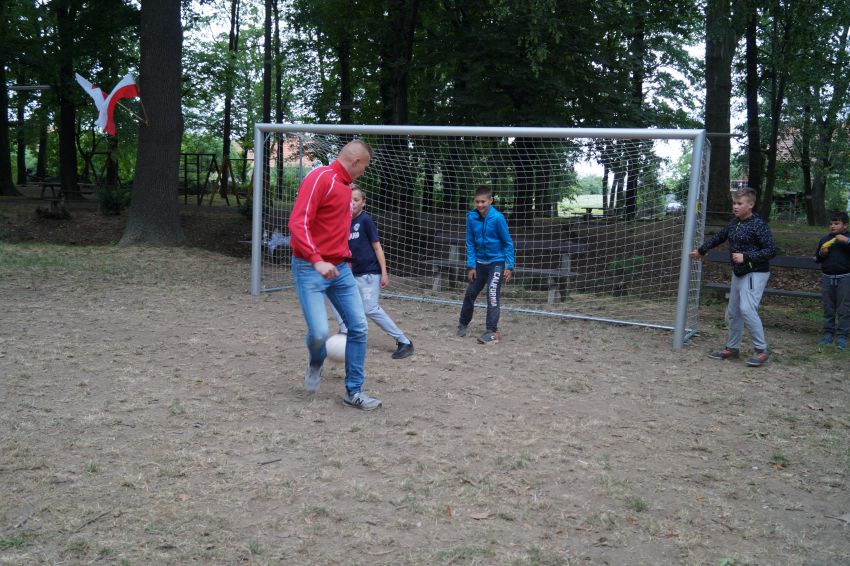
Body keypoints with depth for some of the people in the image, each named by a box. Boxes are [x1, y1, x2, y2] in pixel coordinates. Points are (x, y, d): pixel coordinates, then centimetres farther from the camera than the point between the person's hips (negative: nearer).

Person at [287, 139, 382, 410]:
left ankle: (354, 391, 14)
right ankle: (316, 362, 22)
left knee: (359, 327, 3)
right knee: (319, 333, -14)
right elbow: (298, 223, -22)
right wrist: (317, 261, -32)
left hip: (340, 268, 8)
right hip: (310, 269, -8)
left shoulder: (345, 185, 14)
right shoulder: (320, 178, -14)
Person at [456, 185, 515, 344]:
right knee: (470, 293, 13)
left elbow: (508, 243, -11)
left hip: (496, 262, -5)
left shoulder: (497, 218, -19)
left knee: (492, 295, -14)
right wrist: (471, 265, -3)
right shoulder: (471, 217, -8)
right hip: (479, 262, 5)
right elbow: (470, 243, 1)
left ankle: (492, 332, -10)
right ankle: (463, 324, 32)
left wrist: (509, 267, -14)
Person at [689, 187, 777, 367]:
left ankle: (761, 351, -11)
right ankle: (732, 347, 25)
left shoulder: (759, 225, -15)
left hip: (755, 273, -8)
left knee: (747, 309, -20)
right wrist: (701, 251, 35)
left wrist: (746, 257, -23)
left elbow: (771, 250, -18)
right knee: (732, 311, 12)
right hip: (738, 273, 8)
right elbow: (718, 237, 24)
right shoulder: (734, 224, 7)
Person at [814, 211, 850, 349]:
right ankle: (828, 333, 16)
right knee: (828, 308, 8)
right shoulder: (825, 239, 11)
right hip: (827, 278, 4)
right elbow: (817, 259, 17)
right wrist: (821, 253, -5)